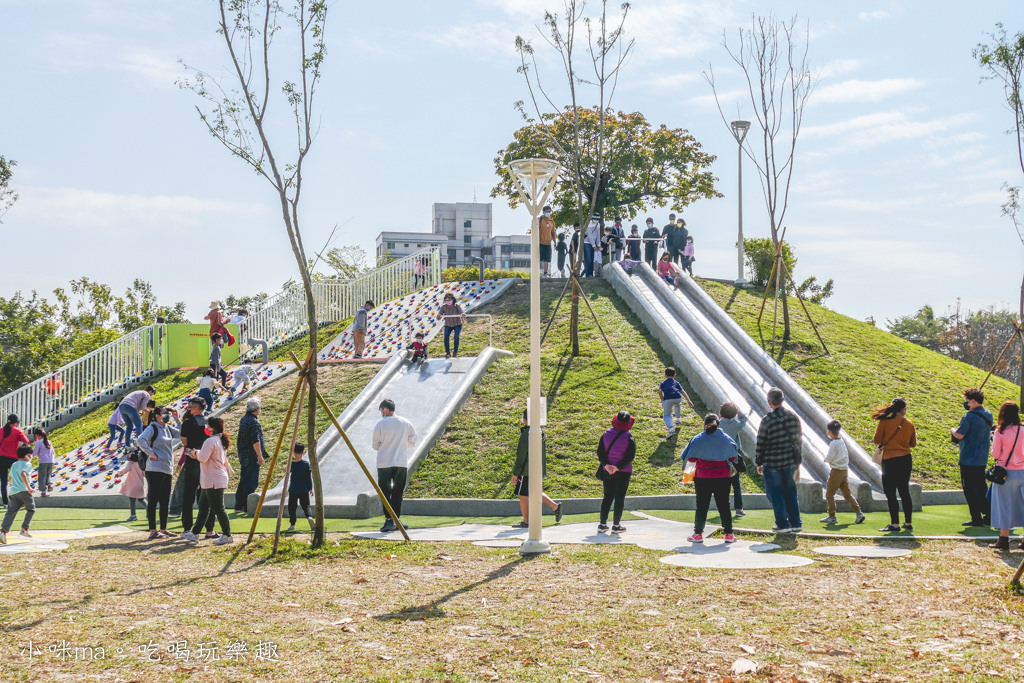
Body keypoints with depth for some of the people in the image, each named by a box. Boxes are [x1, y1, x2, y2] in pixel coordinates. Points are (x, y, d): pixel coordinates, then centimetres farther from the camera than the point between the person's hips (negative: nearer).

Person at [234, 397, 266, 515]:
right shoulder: (253, 422, -16)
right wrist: (260, 456, -19)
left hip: (243, 455, 9)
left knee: (243, 481, 14)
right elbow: (255, 441, -21)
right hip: (252, 456, -9)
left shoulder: (243, 419, 13)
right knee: (252, 482, -5)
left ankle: (239, 506, 17)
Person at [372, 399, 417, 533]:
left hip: (384, 463, -3)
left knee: (385, 492, 2)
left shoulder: (380, 424, -5)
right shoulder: (406, 423, 3)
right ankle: (396, 520, 12)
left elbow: (375, 445, 1)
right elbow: (412, 442, 9)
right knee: (398, 493, 12)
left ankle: (389, 520, -9)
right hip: (402, 463, 3)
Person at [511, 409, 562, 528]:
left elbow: (521, 457, -18)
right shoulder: (541, 434, 8)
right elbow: (543, 454, 15)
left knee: (523, 495, 1)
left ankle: (526, 522, 4)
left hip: (526, 470, -8)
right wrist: (543, 472, 22)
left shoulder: (526, 435, -18)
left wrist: (515, 474, -12)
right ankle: (555, 506, 11)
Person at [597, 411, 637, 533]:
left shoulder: (606, 434, 3)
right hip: (623, 472, -4)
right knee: (620, 498, 3)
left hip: (607, 471, 4)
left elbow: (600, 451, -3)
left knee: (607, 497, 14)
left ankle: (602, 524, 14)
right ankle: (616, 525, 3)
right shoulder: (629, 437, -9)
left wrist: (606, 465, -11)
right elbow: (630, 456, -16)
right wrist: (618, 467, -18)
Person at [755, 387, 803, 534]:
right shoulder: (793, 418, 1)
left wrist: (759, 463, 3)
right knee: (790, 492, 14)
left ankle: (783, 524, 6)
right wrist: (797, 460, 22)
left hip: (772, 463, -5)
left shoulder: (767, 420, -14)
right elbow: (798, 439, 11)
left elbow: (760, 444, -10)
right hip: (790, 461, 5)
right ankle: (795, 523, 16)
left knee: (775, 493, 5)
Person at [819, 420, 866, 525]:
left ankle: (832, 517, 3)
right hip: (845, 470, 8)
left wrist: (825, 458, 4)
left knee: (829, 494, 2)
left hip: (836, 471, -8)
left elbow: (828, 458, -18)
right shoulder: (842, 442, 9)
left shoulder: (833, 443, -15)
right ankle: (858, 512, 3)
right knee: (847, 493, 12)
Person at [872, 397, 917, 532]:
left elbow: (876, 440, -6)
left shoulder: (884, 422, -8)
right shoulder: (909, 424, 2)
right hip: (906, 460, 4)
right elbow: (913, 444, 9)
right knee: (904, 492, 15)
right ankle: (908, 522, 19)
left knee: (890, 493, 0)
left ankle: (895, 524, -2)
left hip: (889, 460, -4)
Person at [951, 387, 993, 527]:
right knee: (981, 486, 16)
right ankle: (988, 516, 18)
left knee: (969, 488, -1)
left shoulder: (969, 417, -18)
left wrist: (953, 430, 0)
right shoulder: (988, 415, 8)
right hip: (982, 458, 8)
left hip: (968, 458, -8)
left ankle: (976, 519, -3)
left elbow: (959, 435, -21)